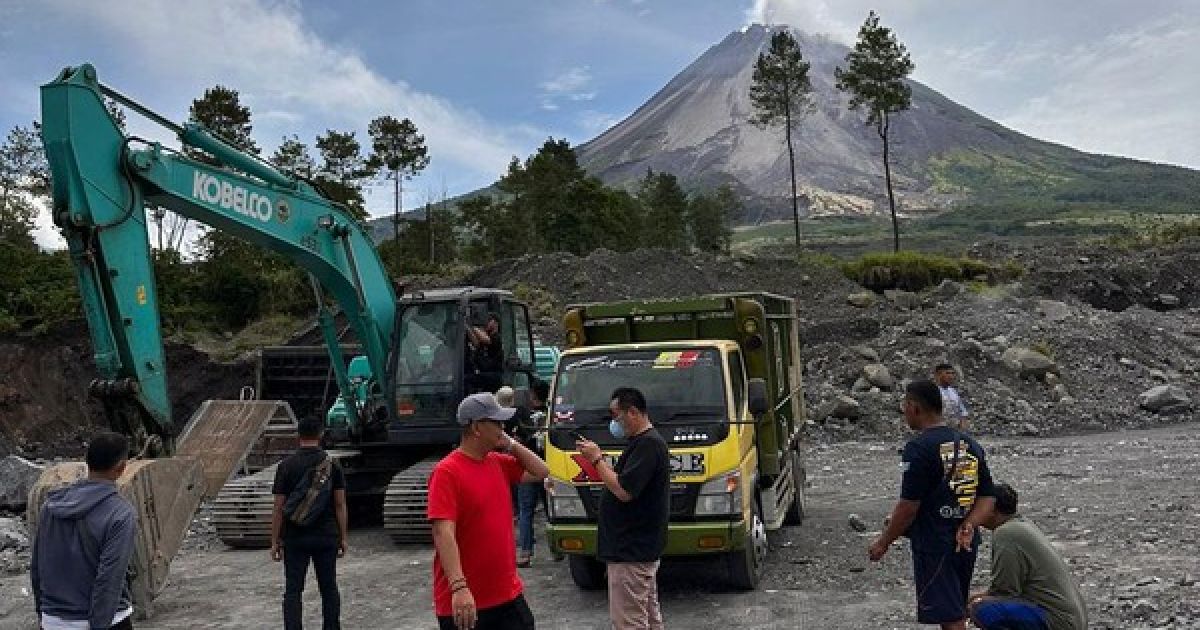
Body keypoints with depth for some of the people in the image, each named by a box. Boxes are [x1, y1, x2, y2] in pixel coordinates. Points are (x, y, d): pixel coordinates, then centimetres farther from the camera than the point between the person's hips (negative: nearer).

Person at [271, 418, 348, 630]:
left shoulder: (286, 465, -6)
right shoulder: (332, 464, -2)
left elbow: (279, 508, -6)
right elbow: (340, 504, -2)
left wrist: (275, 542, 1)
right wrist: (343, 538, 6)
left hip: (295, 538, -1)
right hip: (327, 537, 2)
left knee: (293, 590, 5)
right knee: (329, 588, 12)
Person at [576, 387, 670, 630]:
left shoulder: (648, 444, -19)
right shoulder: (645, 441, 15)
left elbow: (624, 491, -24)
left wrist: (597, 459, -16)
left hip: (631, 552, -11)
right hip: (642, 547, 11)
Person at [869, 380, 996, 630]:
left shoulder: (919, 448, -18)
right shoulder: (970, 444, 8)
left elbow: (909, 505, -18)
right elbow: (987, 497, 6)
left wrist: (883, 542, -8)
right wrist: (967, 526, -7)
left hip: (934, 546, -8)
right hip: (965, 543, 8)